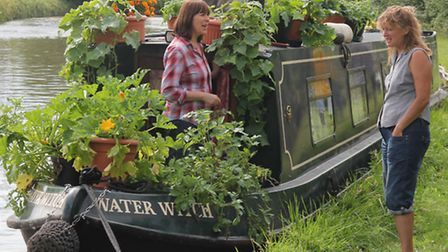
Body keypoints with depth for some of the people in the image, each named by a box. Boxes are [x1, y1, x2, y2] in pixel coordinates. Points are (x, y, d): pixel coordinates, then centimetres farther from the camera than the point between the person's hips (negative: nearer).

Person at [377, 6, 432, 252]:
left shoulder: (417, 56, -9)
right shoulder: (396, 57, 17)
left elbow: (422, 98, -16)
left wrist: (399, 129, -16)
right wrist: (388, 128, 11)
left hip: (408, 132, -9)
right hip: (391, 130, 9)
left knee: (397, 196, -10)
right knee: (392, 193, 12)